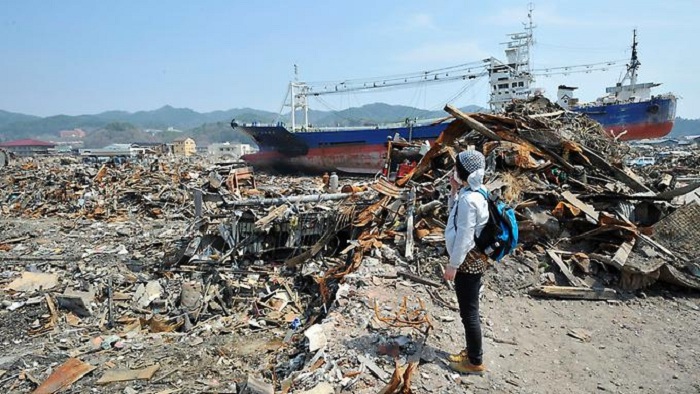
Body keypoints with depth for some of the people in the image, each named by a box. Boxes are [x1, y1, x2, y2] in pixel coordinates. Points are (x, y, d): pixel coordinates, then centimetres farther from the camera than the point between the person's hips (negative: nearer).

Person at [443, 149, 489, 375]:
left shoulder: (468, 199, -24)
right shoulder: (474, 193, 6)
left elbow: (464, 237, -23)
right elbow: (454, 213, 21)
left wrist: (453, 265, -16)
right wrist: (454, 190, 8)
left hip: (468, 261, -10)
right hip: (472, 259, 10)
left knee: (469, 313, 3)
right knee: (469, 310, 20)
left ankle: (475, 362, 18)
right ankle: (471, 353, 34)